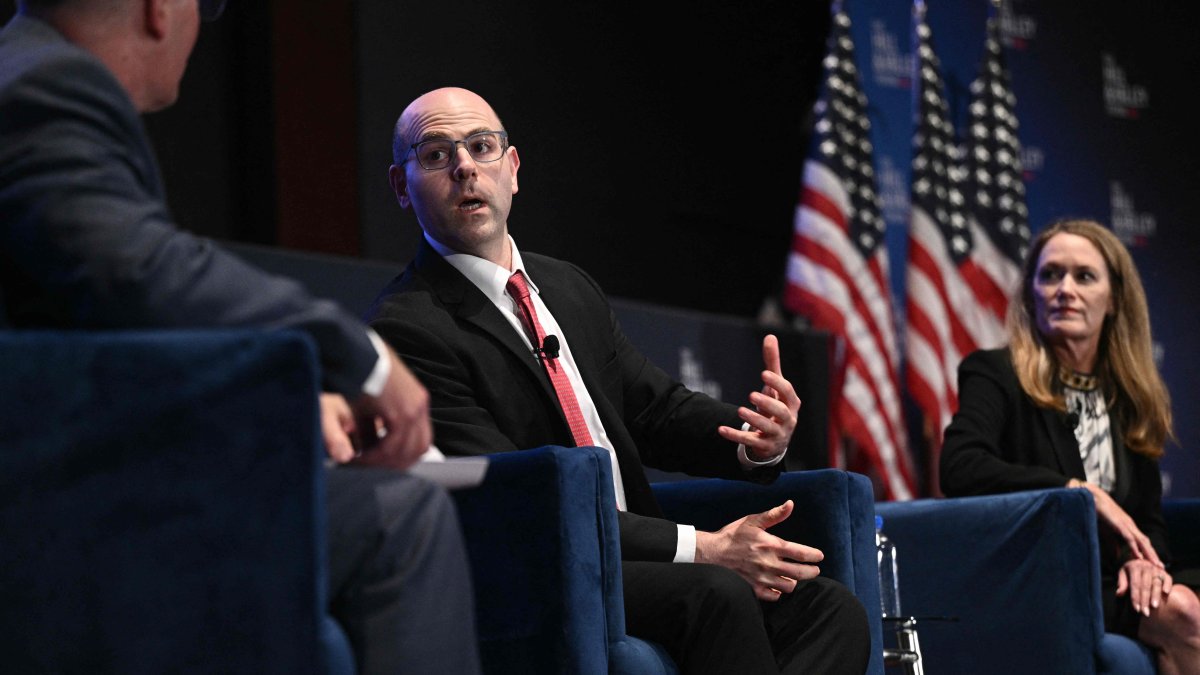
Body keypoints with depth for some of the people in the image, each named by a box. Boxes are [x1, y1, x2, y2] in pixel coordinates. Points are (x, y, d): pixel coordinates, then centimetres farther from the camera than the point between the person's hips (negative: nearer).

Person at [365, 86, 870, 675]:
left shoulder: (570, 288, 20)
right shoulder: (403, 329, -8)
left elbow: (658, 408, 20)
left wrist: (758, 440, -5)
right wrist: (700, 548, -20)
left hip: (632, 563, 8)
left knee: (832, 609, -15)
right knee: (719, 595, -33)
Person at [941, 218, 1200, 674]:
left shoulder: (1129, 399, 17)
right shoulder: (995, 375, -1)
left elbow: (1149, 517, 18)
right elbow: (960, 470, -20)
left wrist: (1145, 559, -7)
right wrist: (1084, 493, -18)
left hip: (1106, 586, 6)